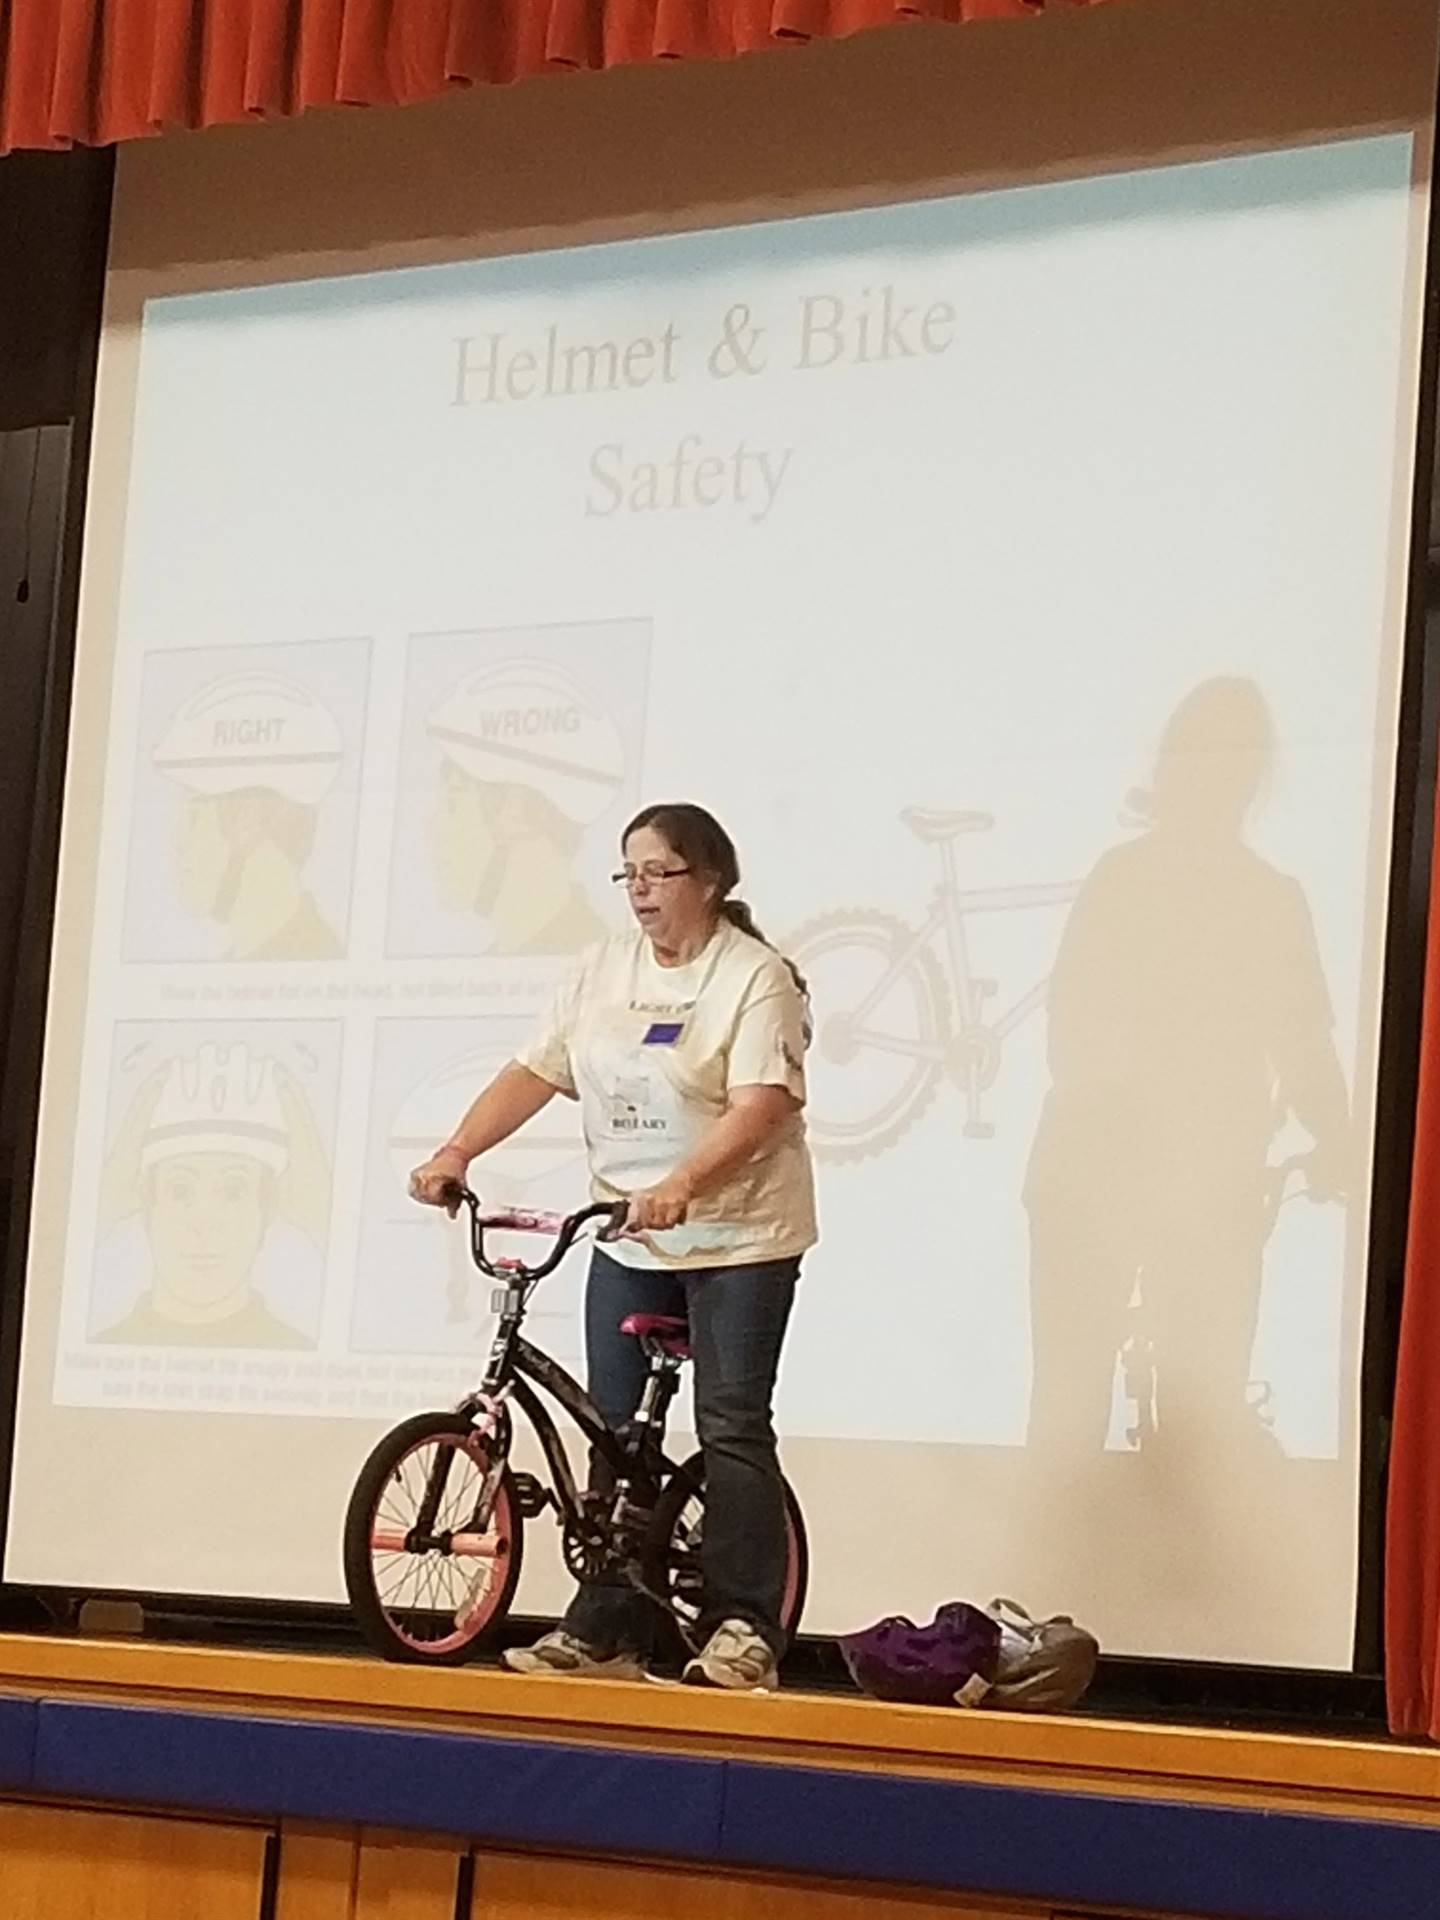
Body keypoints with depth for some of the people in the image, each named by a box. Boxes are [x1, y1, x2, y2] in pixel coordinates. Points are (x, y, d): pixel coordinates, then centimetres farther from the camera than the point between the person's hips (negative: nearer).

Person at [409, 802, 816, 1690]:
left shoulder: (756, 977, -12)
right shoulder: (607, 969, 7)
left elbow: (761, 1106, -23)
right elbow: (536, 1072, 5)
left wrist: (681, 1187, -37)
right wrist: (457, 1152, -10)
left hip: (737, 1236, -7)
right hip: (627, 1239, 7)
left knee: (732, 1427, -7)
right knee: (613, 1432, 7)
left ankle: (743, 1629, -2)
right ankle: (606, 1630, 13)